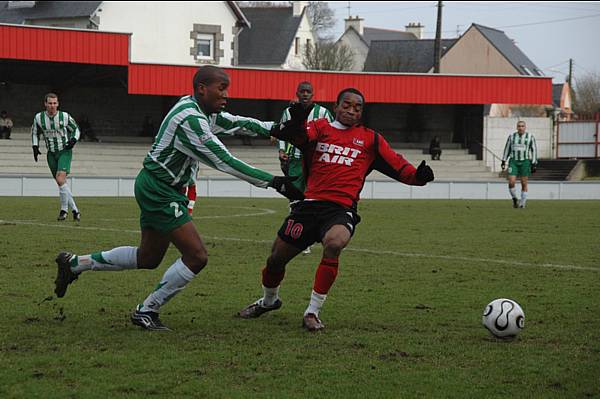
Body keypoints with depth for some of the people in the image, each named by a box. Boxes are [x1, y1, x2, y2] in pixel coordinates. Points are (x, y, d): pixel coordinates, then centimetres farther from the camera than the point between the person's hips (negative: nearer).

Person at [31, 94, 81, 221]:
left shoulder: (65, 117, -8)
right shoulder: (39, 118, -2)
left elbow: (76, 129, 8)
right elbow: (34, 132, 16)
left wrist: (73, 140, -11)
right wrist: (35, 147, 4)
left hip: (65, 151, -3)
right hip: (51, 153, 4)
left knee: (60, 179, -20)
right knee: (61, 182, 3)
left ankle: (64, 209, -7)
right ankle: (74, 209, 12)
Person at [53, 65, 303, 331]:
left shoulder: (202, 110, 6)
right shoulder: (190, 120, -24)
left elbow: (237, 122, 19)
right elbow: (225, 162, -25)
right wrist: (274, 182, -24)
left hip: (154, 188, 10)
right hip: (159, 191, -10)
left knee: (148, 258, 19)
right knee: (196, 257, -11)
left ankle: (74, 263, 27)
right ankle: (147, 311, 1)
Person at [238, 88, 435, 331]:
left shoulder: (370, 139, 14)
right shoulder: (320, 128, 12)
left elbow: (398, 166, 9)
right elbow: (301, 137, -10)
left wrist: (418, 176, -12)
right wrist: (296, 124, -33)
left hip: (341, 209, -2)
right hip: (309, 204, 2)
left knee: (334, 244, -34)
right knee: (276, 258, 7)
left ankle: (313, 312, -21)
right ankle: (269, 301, 42)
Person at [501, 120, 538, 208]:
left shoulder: (530, 137, -1)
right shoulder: (512, 136, 5)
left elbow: (534, 150, 0)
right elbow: (507, 149, 12)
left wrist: (534, 164, -5)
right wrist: (503, 161, 6)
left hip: (525, 162, -1)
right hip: (513, 162, 1)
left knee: (524, 184, 1)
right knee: (511, 182, -10)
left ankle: (522, 202, 13)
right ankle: (514, 199, 13)